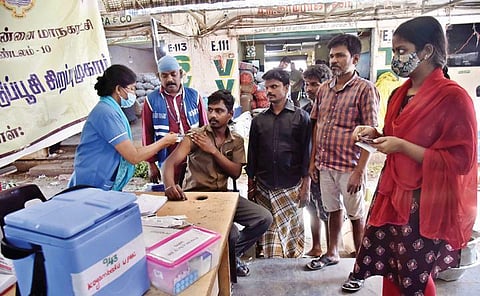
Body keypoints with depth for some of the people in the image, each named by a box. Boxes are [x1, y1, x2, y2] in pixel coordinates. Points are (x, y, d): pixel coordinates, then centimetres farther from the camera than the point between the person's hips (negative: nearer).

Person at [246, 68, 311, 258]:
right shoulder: (258, 120, 9)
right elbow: (252, 155, 12)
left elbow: (306, 152, -1)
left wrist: (305, 186, -6)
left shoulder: (301, 117, 1)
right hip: (264, 188, 3)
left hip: (291, 187, -2)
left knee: (292, 230, 4)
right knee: (268, 229, 4)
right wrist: (251, 187, 11)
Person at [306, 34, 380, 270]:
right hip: (325, 164, 5)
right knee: (333, 210, 19)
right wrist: (313, 160, 10)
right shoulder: (324, 89, 9)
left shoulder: (365, 89, -9)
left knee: (356, 215, 9)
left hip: (350, 166, -5)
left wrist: (359, 171, -17)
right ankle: (332, 253, 37)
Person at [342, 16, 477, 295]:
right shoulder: (400, 94, 8)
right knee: (390, 272, 17)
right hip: (393, 195, 7)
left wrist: (401, 146, -20)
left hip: (425, 206, -7)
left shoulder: (453, 96, -16)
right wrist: (375, 134, 3)